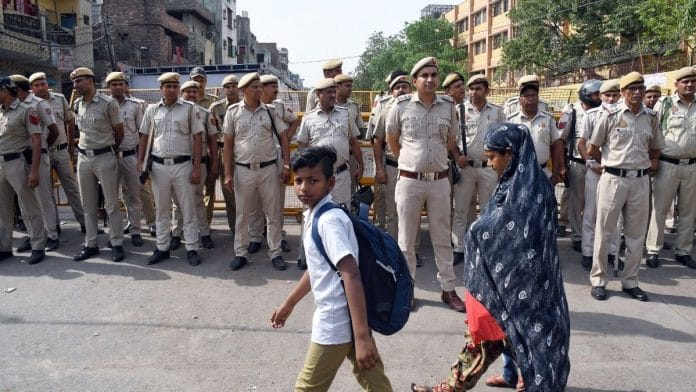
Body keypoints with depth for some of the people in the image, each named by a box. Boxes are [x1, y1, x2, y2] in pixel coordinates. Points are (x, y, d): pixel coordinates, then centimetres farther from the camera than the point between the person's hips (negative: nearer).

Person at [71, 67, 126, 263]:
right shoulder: (77, 105, 8)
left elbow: (119, 132, -2)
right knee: (88, 205, 11)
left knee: (112, 204, 1)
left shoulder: (108, 103, -10)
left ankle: (116, 244, 11)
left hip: (105, 158, -6)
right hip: (83, 158, 6)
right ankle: (91, 244, 21)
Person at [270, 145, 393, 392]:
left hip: (336, 321, -9)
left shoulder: (329, 220, -21)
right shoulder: (312, 215, 9)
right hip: (347, 316, 9)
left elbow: (351, 276, -28)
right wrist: (289, 303, 29)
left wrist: (362, 337, -31)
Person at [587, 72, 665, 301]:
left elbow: (656, 148, 21)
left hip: (640, 181, 4)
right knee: (604, 232, 3)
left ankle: (630, 282, 23)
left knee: (637, 234, 10)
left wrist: (649, 164, 8)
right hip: (613, 179, -4)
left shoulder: (651, 118, 7)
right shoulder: (610, 116, -4)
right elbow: (592, 150, 3)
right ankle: (598, 280, 14)